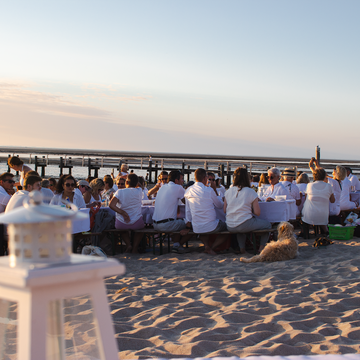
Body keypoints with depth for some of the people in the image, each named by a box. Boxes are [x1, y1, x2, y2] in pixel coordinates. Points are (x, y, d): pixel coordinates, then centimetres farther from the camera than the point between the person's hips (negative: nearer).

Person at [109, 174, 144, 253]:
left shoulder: (120, 192, -8)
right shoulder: (139, 191, -2)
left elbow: (111, 205, -20)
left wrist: (123, 213, -18)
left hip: (121, 224, 0)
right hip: (136, 223, 0)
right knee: (141, 226, 36)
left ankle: (128, 245, 15)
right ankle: (135, 247, 21)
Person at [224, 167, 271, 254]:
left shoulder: (228, 191, 4)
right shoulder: (251, 192, -7)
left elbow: (224, 210, 10)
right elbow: (257, 213, -7)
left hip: (230, 227, 5)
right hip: (245, 225, -5)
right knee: (268, 224, 19)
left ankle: (242, 248, 31)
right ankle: (261, 247, 15)